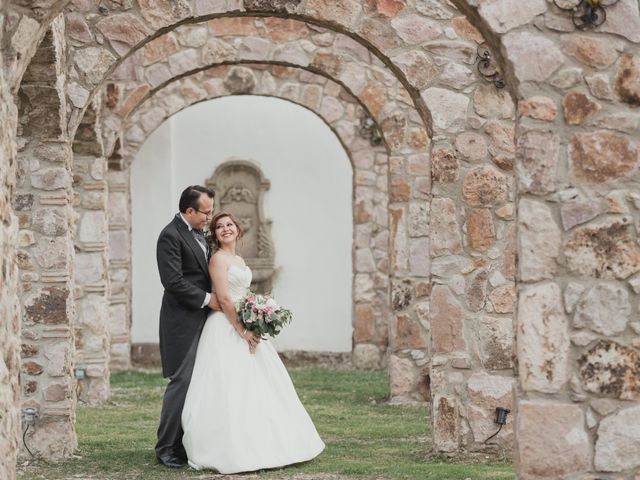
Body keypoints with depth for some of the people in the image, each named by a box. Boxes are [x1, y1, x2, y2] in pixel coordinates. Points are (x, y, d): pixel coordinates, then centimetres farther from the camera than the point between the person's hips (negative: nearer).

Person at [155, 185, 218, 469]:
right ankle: (166, 448, -2)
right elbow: (173, 281, -21)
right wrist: (207, 299, -15)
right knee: (182, 382, -8)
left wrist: (218, 296, 11)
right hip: (183, 321, -9)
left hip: (202, 320, 9)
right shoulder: (171, 236, -14)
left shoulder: (197, 233, 16)